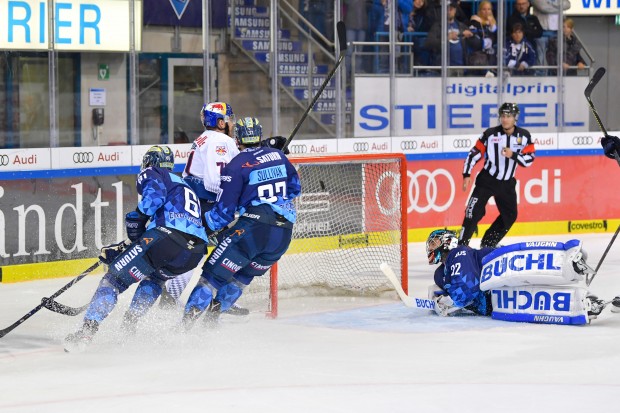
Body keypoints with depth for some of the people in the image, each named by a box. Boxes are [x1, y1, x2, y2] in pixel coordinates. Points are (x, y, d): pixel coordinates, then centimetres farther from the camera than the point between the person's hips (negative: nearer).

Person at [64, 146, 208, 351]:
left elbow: (154, 196, -10)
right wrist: (120, 250, 34)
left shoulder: (152, 173, 15)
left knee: (114, 278, 2)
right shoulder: (183, 185, 39)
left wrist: (136, 218, 4)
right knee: (154, 278, 35)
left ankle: (87, 330, -11)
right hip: (196, 251, 7)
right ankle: (130, 323, 21)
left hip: (167, 237, -7)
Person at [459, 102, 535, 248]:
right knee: (474, 211, -15)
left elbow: (529, 159, -8)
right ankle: (461, 244, -11)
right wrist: (466, 175, -11)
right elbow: (474, 154, -6)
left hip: (507, 183, 4)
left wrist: (513, 155, -25)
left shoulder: (524, 136, -5)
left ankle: (487, 244, 21)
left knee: (510, 215, 7)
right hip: (487, 180, -4)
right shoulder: (490, 134, -10)